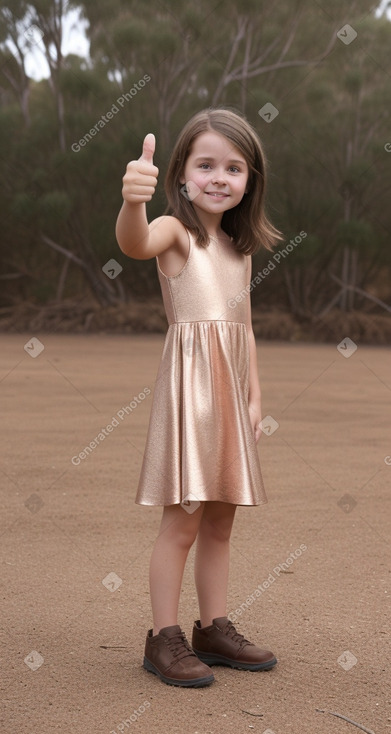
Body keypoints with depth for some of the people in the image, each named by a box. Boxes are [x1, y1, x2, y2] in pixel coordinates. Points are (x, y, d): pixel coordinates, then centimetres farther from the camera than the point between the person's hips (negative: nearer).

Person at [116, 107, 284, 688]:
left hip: (231, 386, 7)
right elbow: (135, 244, -31)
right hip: (189, 381, -7)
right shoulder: (177, 231, -6)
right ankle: (164, 639, 4)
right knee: (183, 519, -6)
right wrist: (132, 201, -52)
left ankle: (214, 629, 22)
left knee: (221, 520, 12)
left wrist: (254, 396, 11)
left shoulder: (241, 248, 16)